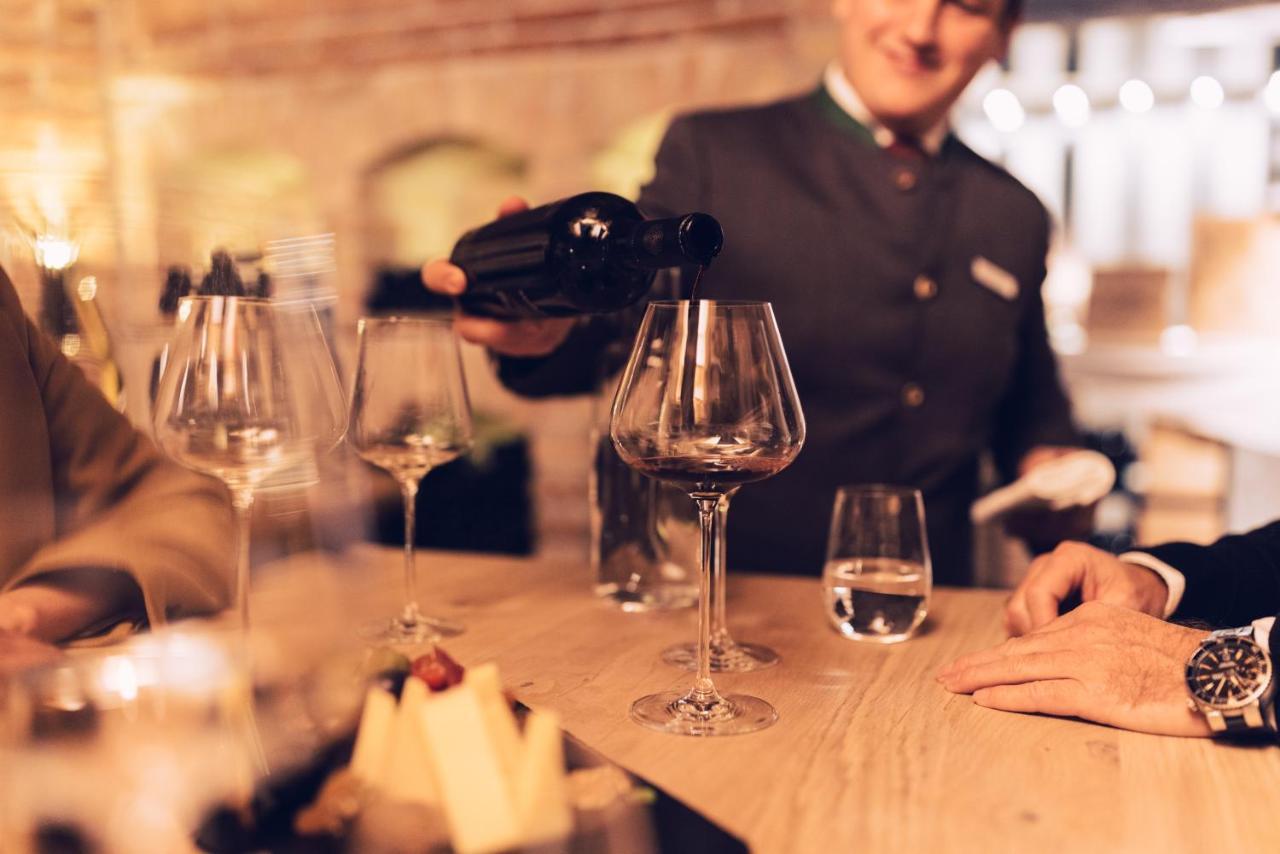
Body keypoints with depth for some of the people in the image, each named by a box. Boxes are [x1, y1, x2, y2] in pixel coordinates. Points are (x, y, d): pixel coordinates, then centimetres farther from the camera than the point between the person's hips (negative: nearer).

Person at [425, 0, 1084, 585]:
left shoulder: (1017, 218, 14)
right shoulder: (711, 154, 1)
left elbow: (1031, 416, 25)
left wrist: (1051, 469, 5)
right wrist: (547, 334, -25)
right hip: (717, 590, -3)